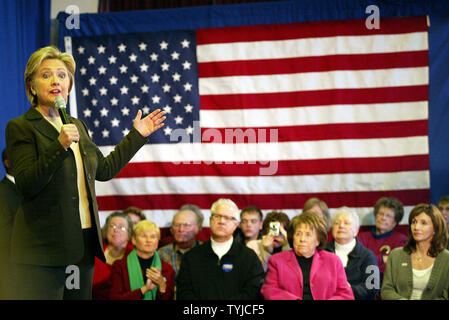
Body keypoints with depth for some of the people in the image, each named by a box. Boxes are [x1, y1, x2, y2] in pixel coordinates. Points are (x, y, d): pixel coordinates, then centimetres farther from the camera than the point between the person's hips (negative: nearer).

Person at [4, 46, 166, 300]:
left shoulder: (77, 126, 16)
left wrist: (137, 135, 25)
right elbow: (27, 184, -15)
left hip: (84, 244, 7)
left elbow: (104, 169, 24)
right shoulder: (20, 127, -5)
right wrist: (60, 146, -25)